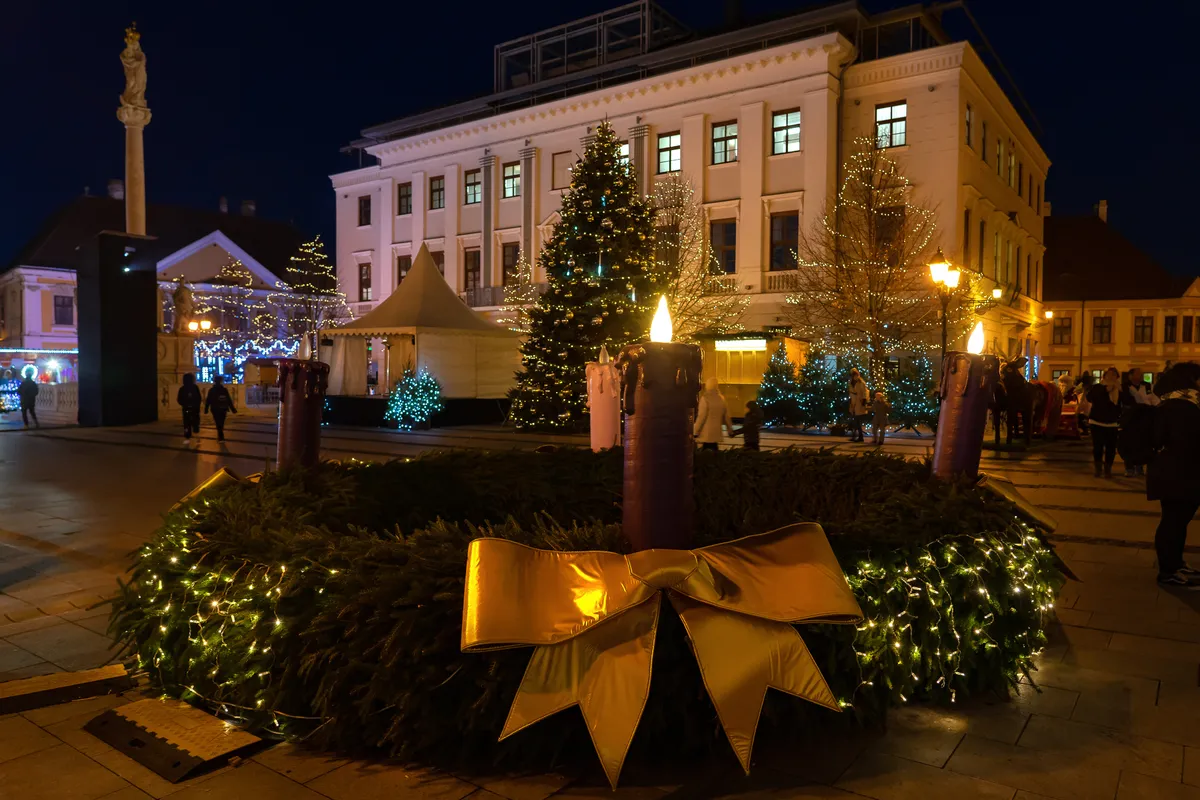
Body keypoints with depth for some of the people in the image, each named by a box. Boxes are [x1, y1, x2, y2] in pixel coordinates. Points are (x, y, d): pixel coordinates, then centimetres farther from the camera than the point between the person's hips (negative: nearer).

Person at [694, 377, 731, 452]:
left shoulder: (705, 398, -10)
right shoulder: (721, 399, 8)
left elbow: (701, 416, -13)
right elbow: (726, 416, 14)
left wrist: (696, 431, -8)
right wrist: (730, 429, 25)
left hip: (706, 433, -6)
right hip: (717, 432, 6)